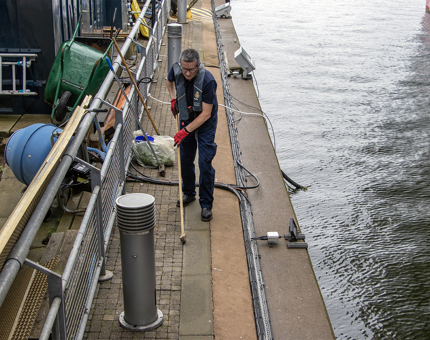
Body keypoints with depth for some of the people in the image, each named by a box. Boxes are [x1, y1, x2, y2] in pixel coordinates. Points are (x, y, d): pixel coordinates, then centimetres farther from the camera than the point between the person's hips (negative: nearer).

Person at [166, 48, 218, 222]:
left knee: (205, 163, -9)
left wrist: (186, 131, -26)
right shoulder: (175, 70, -17)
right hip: (186, 118, 5)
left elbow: (206, 114, -27)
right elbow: (169, 81, 13)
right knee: (185, 159, 13)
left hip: (205, 122, -5)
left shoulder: (207, 80, -32)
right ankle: (188, 193, 35)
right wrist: (173, 99, 2)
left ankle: (206, 204, 3)